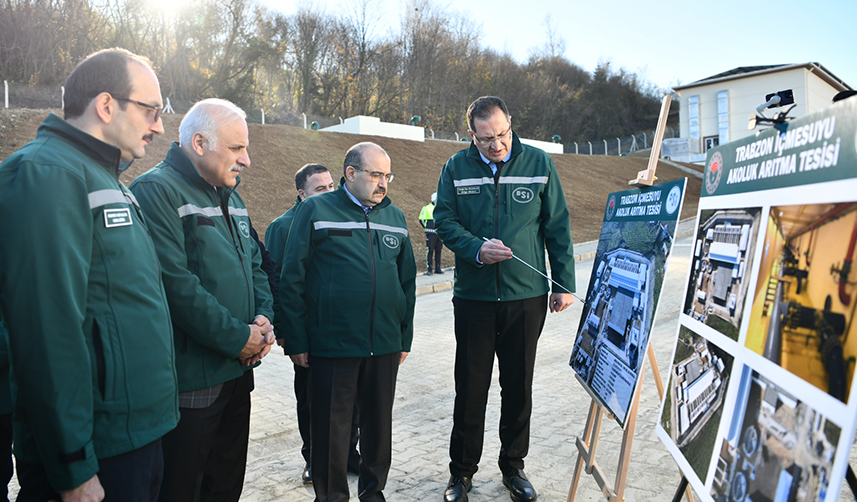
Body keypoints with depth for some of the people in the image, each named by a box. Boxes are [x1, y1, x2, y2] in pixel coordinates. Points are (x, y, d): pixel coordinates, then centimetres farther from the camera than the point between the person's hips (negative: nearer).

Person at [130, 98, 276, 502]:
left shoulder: (230, 197, 14)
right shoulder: (156, 190, -13)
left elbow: (255, 266, 18)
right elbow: (175, 283, -23)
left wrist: (264, 318, -1)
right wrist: (237, 338, -17)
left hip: (237, 370, 8)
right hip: (189, 380, -8)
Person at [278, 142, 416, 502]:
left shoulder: (395, 217, 11)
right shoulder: (315, 210, -3)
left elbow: (407, 280, 15)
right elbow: (292, 280, -5)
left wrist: (405, 337, 13)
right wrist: (296, 340, -8)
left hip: (385, 345, 4)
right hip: (331, 346, -4)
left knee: (379, 423, 16)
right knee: (331, 428, 7)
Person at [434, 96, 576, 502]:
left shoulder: (539, 164, 1)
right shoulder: (457, 168, 0)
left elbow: (557, 227, 3)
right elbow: (444, 221, 0)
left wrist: (564, 284, 1)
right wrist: (476, 249, -18)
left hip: (526, 297, 1)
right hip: (473, 297, 0)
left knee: (519, 386, 11)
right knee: (470, 387, 6)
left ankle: (513, 466, 30)